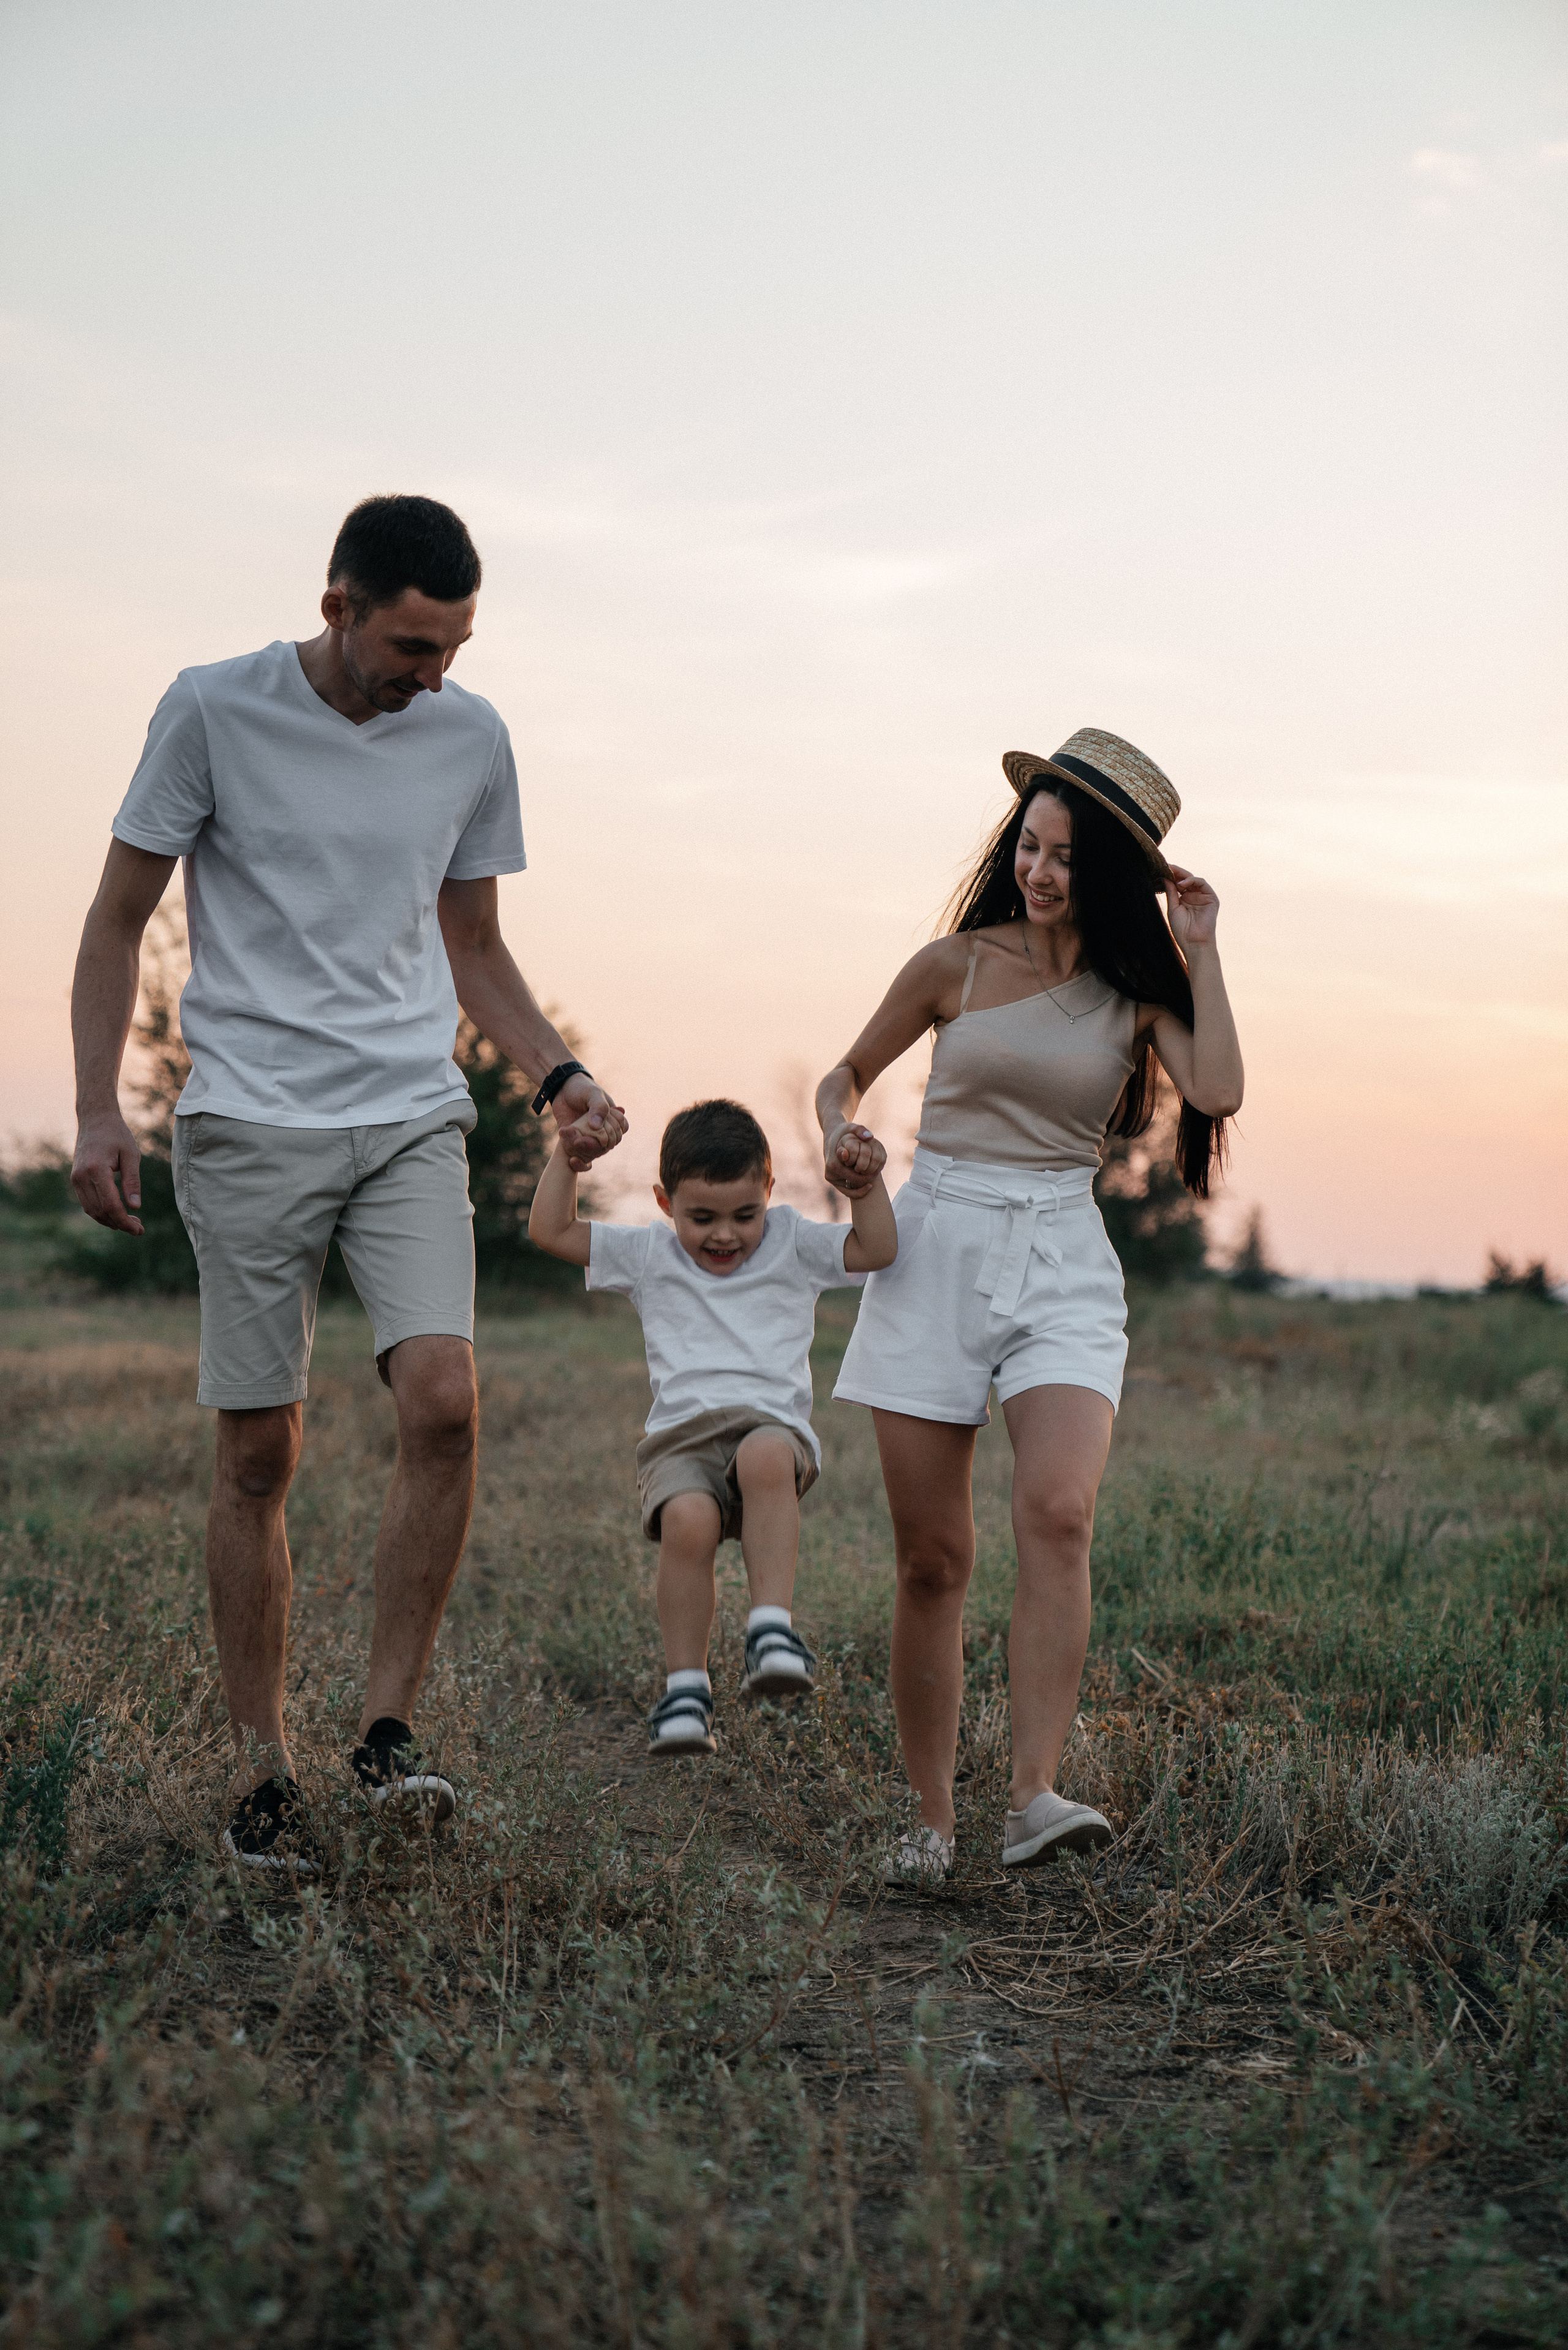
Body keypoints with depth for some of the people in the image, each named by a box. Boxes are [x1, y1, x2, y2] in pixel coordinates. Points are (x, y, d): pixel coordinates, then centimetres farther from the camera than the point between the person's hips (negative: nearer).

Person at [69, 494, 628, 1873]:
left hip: (415, 1121, 2)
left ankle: (390, 1725, -2)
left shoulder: (471, 739, 8)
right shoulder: (215, 710, -2)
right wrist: (98, 1109, -5)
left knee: (444, 1400, -17)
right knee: (259, 1454, 1)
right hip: (248, 1123, -2)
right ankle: (261, 1768, 14)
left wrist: (558, 1076, 3)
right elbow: (119, 920, 4)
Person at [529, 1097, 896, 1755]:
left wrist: (867, 1183, -1)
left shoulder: (792, 1244, 18)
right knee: (688, 1518, -34)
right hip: (681, 1438, 1)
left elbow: (876, 1251, 11)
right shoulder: (648, 1255, 19)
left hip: (773, 1423, -1)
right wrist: (568, 1153, 8)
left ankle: (772, 1627, -39)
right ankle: (685, 1686, -22)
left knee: (765, 1457, -40)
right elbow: (550, 1231, 16)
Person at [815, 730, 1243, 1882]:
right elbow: (846, 1075, 15)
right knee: (933, 1557, -1)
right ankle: (933, 1820, 9)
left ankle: (1037, 1796, -24)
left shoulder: (1140, 990, 5)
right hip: (936, 1249, 0)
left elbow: (1217, 1093, -13)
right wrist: (841, 1141, -6)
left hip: (1065, 1264, 0)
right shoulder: (957, 964, 3)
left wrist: (1200, 954, -7)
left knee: (1059, 1514, -23)